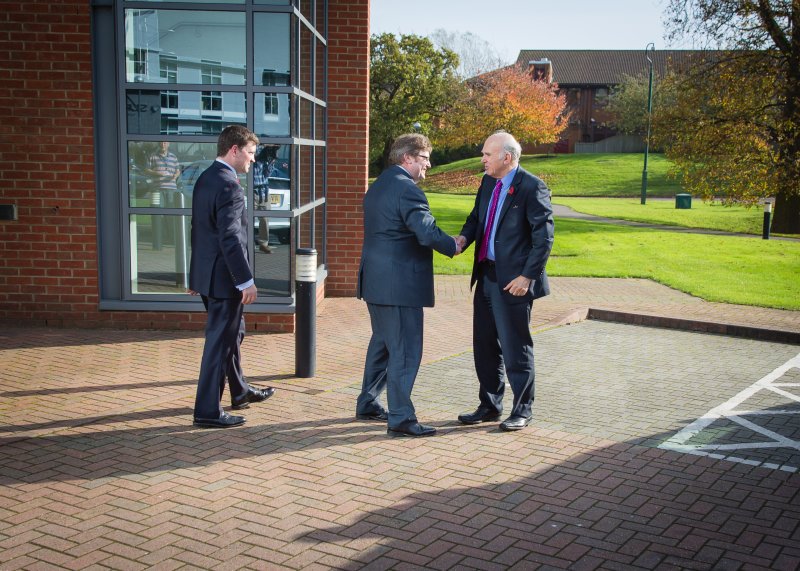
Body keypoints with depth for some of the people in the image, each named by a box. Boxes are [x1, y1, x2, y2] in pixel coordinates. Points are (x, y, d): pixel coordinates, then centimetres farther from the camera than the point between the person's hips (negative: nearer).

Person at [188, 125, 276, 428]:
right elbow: (230, 239, -25)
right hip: (224, 276, -10)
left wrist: (196, 273, 21)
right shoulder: (229, 186, -20)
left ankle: (240, 392, 40)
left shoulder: (205, 179, 10)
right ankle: (207, 411, 6)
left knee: (232, 333, 23)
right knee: (220, 341, -1)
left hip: (206, 272, 10)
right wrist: (247, 281, -22)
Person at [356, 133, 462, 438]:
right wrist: (453, 246, -7)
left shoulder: (378, 186, 15)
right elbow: (427, 233, -26)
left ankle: (367, 404, 30)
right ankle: (400, 418, 0)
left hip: (375, 281, 10)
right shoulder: (407, 189, -17)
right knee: (406, 350, -4)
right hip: (400, 284, -10)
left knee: (382, 343, 20)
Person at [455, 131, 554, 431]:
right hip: (486, 277, 8)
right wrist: (464, 237, -1)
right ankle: (489, 406, 28)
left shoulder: (531, 187, -13)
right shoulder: (488, 182, 10)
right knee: (484, 345, 15)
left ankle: (522, 410, 17)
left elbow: (544, 237, -15)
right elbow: (476, 216, 21)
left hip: (512, 281, -8)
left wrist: (527, 276, -19)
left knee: (516, 348, 2)